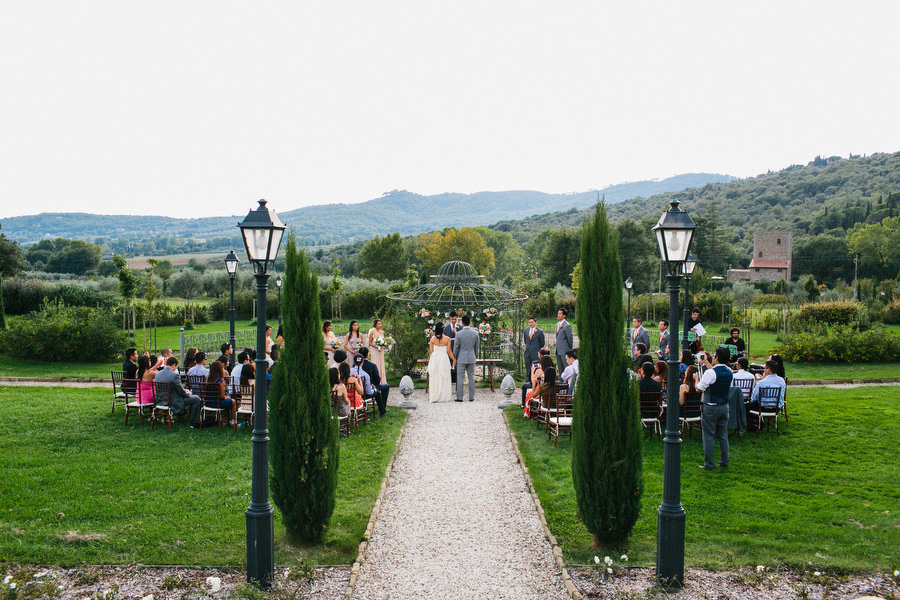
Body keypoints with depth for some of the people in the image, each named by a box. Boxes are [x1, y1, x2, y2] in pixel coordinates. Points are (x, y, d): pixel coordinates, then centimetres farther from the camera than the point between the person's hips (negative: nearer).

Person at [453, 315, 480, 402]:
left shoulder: (459, 334, -13)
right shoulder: (475, 333, -4)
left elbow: (456, 347, -6)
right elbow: (477, 346, 5)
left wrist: (454, 358, 8)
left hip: (461, 359, -2)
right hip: (471, 358, 3)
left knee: (460, 378, 3)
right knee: (471, 377, 9)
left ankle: (459, 397, 5)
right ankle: (471, 397, 11)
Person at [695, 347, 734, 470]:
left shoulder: (710, 373, -20)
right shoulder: (729, 372, 2)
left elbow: (699, 389, -15)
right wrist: (706, 363, 26)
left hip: (710, 408, -6)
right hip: (724, 406, 6)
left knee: (708, 436, 1)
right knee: (723, 436, 15)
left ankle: (709, 464, 4)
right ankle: (724, 461, 21)